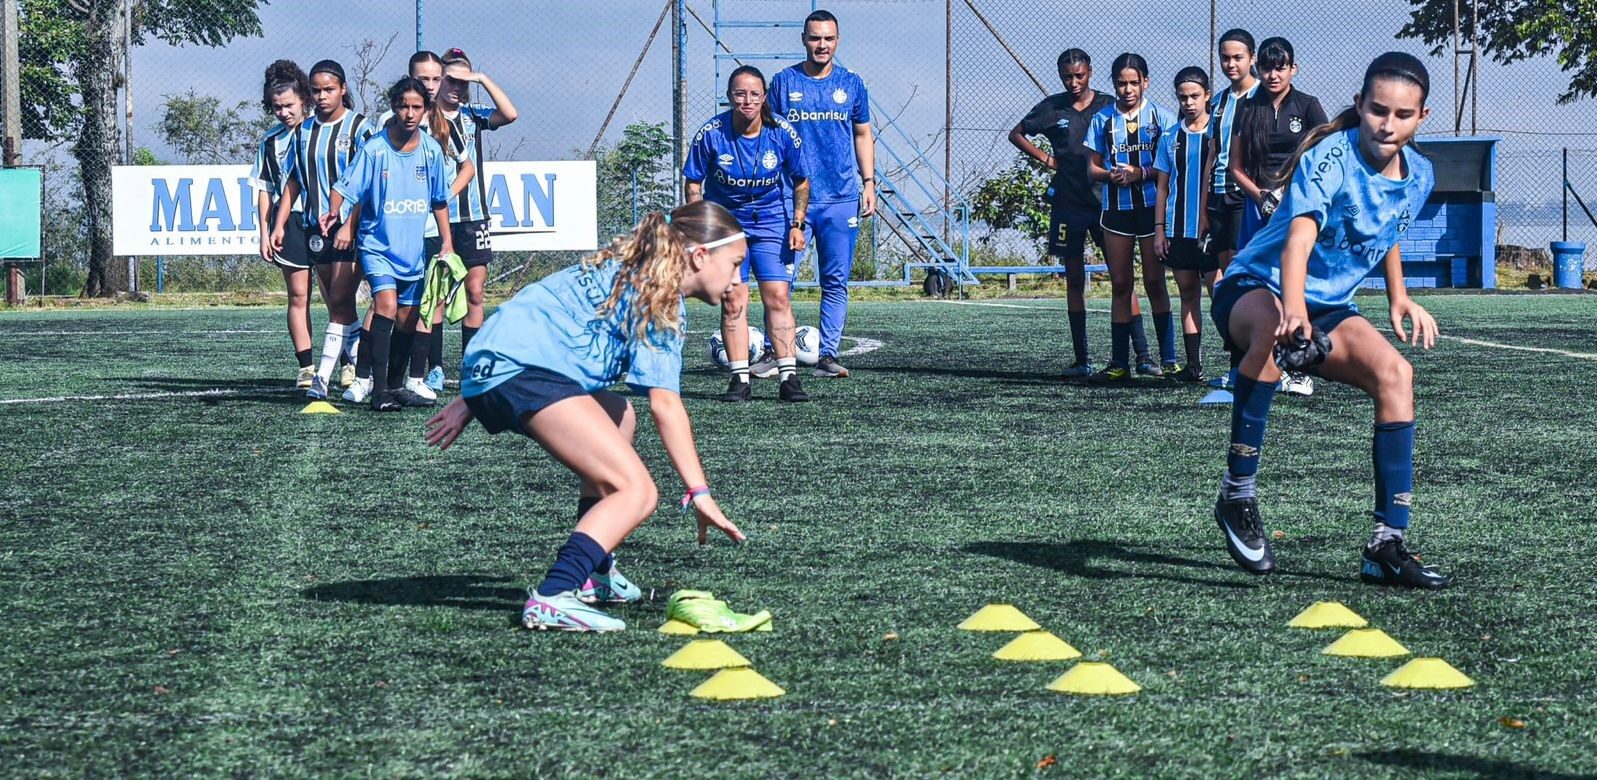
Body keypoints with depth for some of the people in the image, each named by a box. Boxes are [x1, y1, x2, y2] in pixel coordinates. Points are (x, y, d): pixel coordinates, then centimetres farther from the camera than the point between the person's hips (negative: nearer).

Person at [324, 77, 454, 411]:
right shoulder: (374, 149, -11)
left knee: (407, 317, 11)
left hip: (413, 249, 5)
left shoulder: (431, 150, 1)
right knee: (386, 304, -22)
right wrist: (336, 212, -28)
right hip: (377, 243, -5)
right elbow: (345, 187, -11)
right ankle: (378, 391, -25)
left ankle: (397, 384, 27)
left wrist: (446, 240, 11)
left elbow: (440, 201, 11)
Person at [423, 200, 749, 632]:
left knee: (620, 418, 32)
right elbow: (665, 403, -11)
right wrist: (699, 492, -14)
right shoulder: (662, 297, 0)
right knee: (637, 491, -15)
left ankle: (593, 574, 29)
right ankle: (553, 599, -30)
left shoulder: (625, 273, 27)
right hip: (526, 371, -11)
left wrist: (474, 400, 31)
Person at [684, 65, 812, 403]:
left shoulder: (782, 133, -12)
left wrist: (797, 225, -5)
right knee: (733, 300, -4)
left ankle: (788, 378, -6)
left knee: (777, 296, -8)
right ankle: (740, 379, 2)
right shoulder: (711, 134, -15)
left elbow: (801, 182, 2)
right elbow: (693, 184, -3)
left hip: (771, 221, 0)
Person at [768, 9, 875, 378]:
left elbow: (863, 135, 16)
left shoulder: (851, 84, 9)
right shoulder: (783, 82, 4)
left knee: (836, 280, 2)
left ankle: (828, 356, 5)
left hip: (841, 199, 2)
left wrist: (868, 182, 7)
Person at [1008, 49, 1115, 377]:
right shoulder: (1052, 107, 4)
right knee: (1074, 280, 5)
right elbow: (1016, 134, 17)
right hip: (1067, 202, 1)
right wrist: (1044, 158, 6)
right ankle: (1081, 359, 9)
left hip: (1106, 200, -1)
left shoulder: (1108, 105, 1)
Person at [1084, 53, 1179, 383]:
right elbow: (1092, 167, 9)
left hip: (1152, 207, -3)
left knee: (1154, 282, -2)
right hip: (1116, 209, 3)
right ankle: (1119, 362, 7)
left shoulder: (1161, 116, 0)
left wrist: (1141, 173, -17)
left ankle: (1168, 359, 2)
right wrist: (1110, 175, -12)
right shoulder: (1103, 119, 7)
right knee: (1120, 284, 4)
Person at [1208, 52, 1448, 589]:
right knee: (1275, 325, -42)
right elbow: (1300, 236, -39)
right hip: (1254, 289, -6)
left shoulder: (1418, 176, 0)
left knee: (1394, 372, -20)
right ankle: (1237, 494, -31)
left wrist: (1399, 298, 8)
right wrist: (1293, 307, -57)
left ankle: (1387, 547, -17)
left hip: (1329, 307, 6)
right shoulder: (1332, 157, -22)